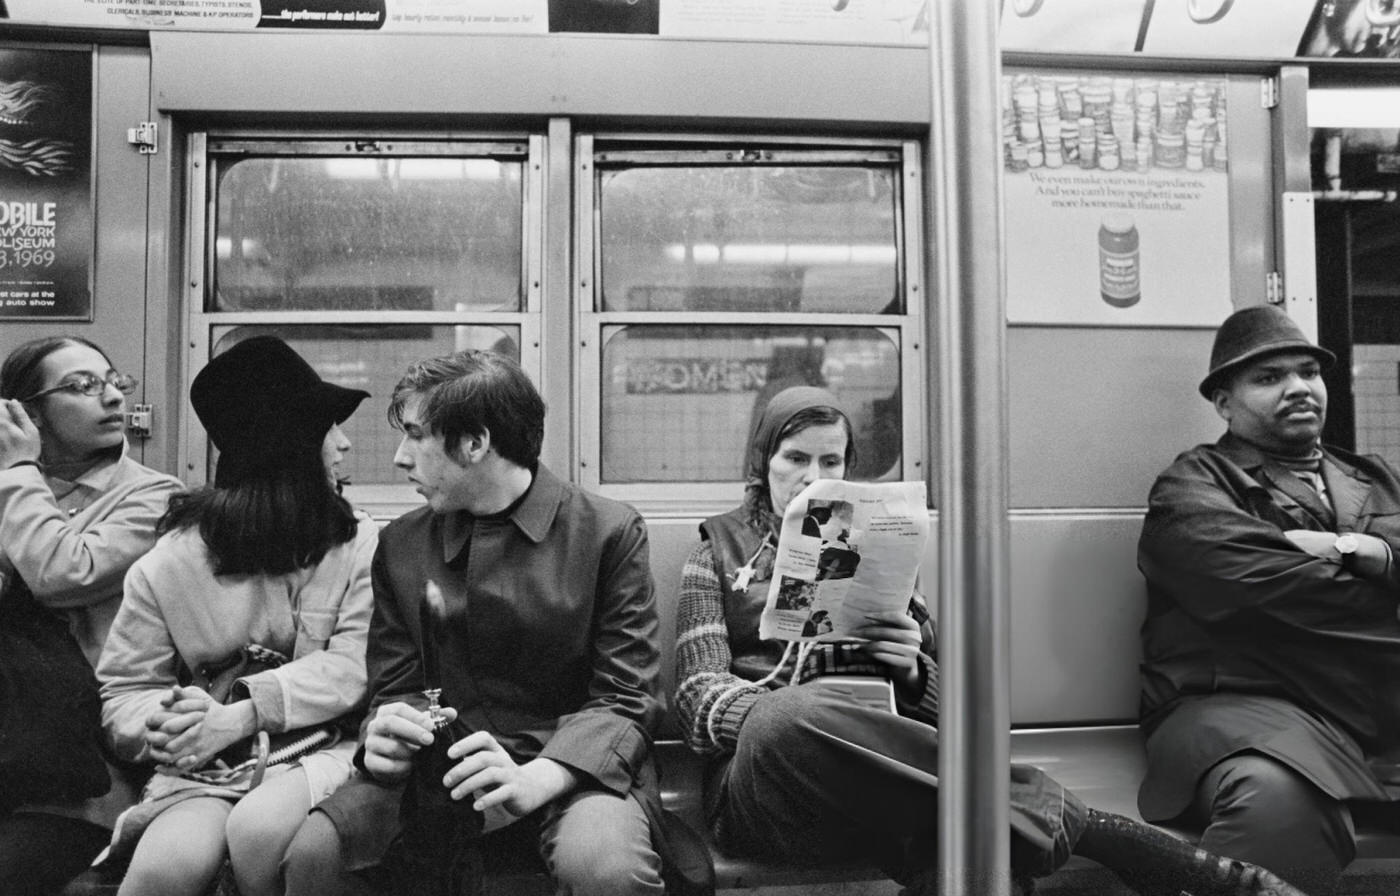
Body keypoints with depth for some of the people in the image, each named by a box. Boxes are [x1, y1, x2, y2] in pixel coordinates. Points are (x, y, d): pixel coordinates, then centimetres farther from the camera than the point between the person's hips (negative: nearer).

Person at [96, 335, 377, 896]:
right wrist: (166, 725, -15)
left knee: (259, 829, -30)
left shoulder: (358, 544, 2)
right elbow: (125, 690, 6)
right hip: (204, 764, 0)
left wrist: (240, 715, -16)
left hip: (319, 746, 0)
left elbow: (354, 666, -7)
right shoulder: (171, 560, 4)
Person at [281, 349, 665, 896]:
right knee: (313, 851, -22)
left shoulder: (609, 532, -5)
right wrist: (385, 731, -13)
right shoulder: (401, 545, 9)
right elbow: (393, 687, 12)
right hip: (439, 766, 4)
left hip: (567, 766, -3)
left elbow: (625, 697, -7)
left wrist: (537, 777, -25)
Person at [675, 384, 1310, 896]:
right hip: (772, 768, -1)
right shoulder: (720, 550, 16)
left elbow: (947, 701, 19)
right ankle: (1077, 827, -30)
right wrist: (784, 714, -20)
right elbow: (698, 692, 1)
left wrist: (913, 672, -5)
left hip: (882, 772, 2)